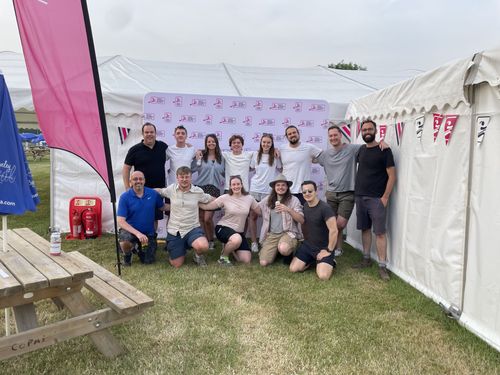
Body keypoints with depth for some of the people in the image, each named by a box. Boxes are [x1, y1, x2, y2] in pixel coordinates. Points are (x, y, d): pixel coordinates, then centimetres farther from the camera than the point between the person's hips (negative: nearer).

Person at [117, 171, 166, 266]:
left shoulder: (153, 194, -6)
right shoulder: (125, 197, -15)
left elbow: (163, 207, 9)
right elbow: (120, 221, -20)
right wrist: (137, 233, -32)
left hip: (148, 232, 3)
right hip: (130, 230, -3)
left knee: (148, 261, 2)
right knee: (124, 243, -35)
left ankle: (138, 248, 37)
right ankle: (127, 254, 3)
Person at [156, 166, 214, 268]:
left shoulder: (198, 191, -3)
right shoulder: (171, 189, 1)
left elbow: (210, 200, 11)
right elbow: (159, 191, 17)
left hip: (192, 228, -1)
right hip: (174, 231, 2)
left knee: (203, 246, -34)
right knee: (177, 265, 2)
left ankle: (198, 256, 6)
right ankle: (182, 249, 38)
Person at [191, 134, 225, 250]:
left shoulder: (221, 157, 11)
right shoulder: (201, 155, 4)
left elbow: (223, 172, 22)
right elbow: (192, 169, -1)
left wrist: (222, 180, 7)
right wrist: (198, 159, -10)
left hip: (214, 189, 0)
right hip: (200, 187, 0)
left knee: (208, 218, -9)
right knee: (201, 217, 2)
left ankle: (211, 241, 12)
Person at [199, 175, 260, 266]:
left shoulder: (249, 198, -1)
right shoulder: (225, 198, -10)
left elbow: (261, 212, 7)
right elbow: (206, 207, -10)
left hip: (239, 231, 4)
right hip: (223, 228, -4)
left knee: (246, 260, -6)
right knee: (237, 239, -40)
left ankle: (229, 247, 24)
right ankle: (223, 256, -8)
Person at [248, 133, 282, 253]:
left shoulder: (275, 156, 1)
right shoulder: (256, 155, 5)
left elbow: (280, 169, 6)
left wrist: (279, 156, 0)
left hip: (269, 190, -1)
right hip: (255, 189, 1)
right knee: (253, 216, 2)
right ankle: (254, 242, 11)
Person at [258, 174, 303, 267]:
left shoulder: (293, 200, -1)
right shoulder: (267, 200, 8)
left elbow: (301, 220, -10)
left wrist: (288, 210, -21)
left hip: (288, 233, -3)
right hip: (271, 234, 3)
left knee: (283, 249, -38)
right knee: (264, 263, -14)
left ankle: (288, 255, 1)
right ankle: (277, 250, 19)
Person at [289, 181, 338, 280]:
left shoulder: (325, 208, -22)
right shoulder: (305, 206, 3)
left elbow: (334, 231, -25)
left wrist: (329, 250, -19)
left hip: (323, 248, -6)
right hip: (308, 245, 6)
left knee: (323, 276, -23)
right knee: (293, 269, -6)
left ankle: (330, 261, 9)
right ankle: (312, 260, 18)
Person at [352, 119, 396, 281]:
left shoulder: (384, 150, -7)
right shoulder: (361, 150, 10)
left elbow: (392, 176, -9)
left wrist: (385, 197, -14)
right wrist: (356, 191, 13)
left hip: (376, 199, -6)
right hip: (360, 197, 6)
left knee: (379, 232, -5)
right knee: (365, 229, 12)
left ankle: (382, 266, -1)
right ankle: (366, 259, 23)